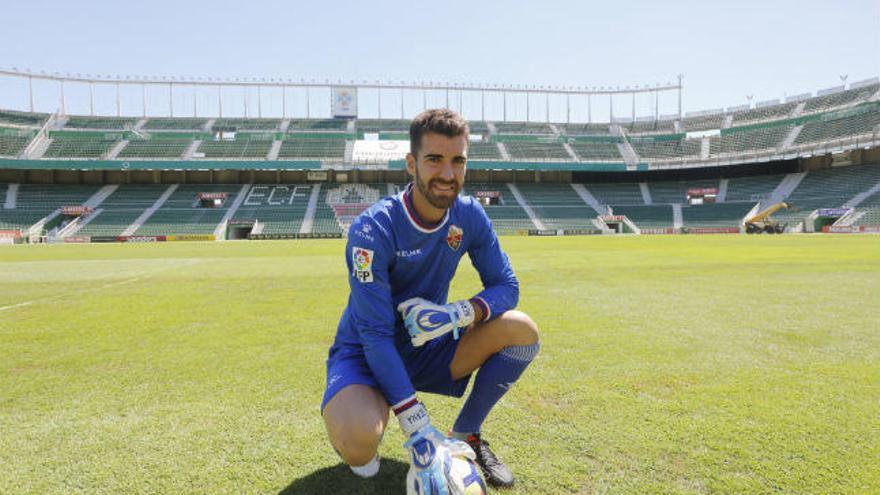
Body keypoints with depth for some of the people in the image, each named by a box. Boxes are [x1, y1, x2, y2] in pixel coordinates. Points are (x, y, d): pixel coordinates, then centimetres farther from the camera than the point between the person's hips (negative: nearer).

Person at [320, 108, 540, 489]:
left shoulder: (469, 216, -9)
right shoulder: (373, 228, -26)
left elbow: (507, 286, -5)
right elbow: (376, 335, -28)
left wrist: (459, 313, -28)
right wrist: (418, 429, -32)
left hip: (428, 348, 5)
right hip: (365, 354, -4)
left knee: (522, 330, -15)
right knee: (358, 441, -35)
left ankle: (466, 435, 3)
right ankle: (346, 417, 5)